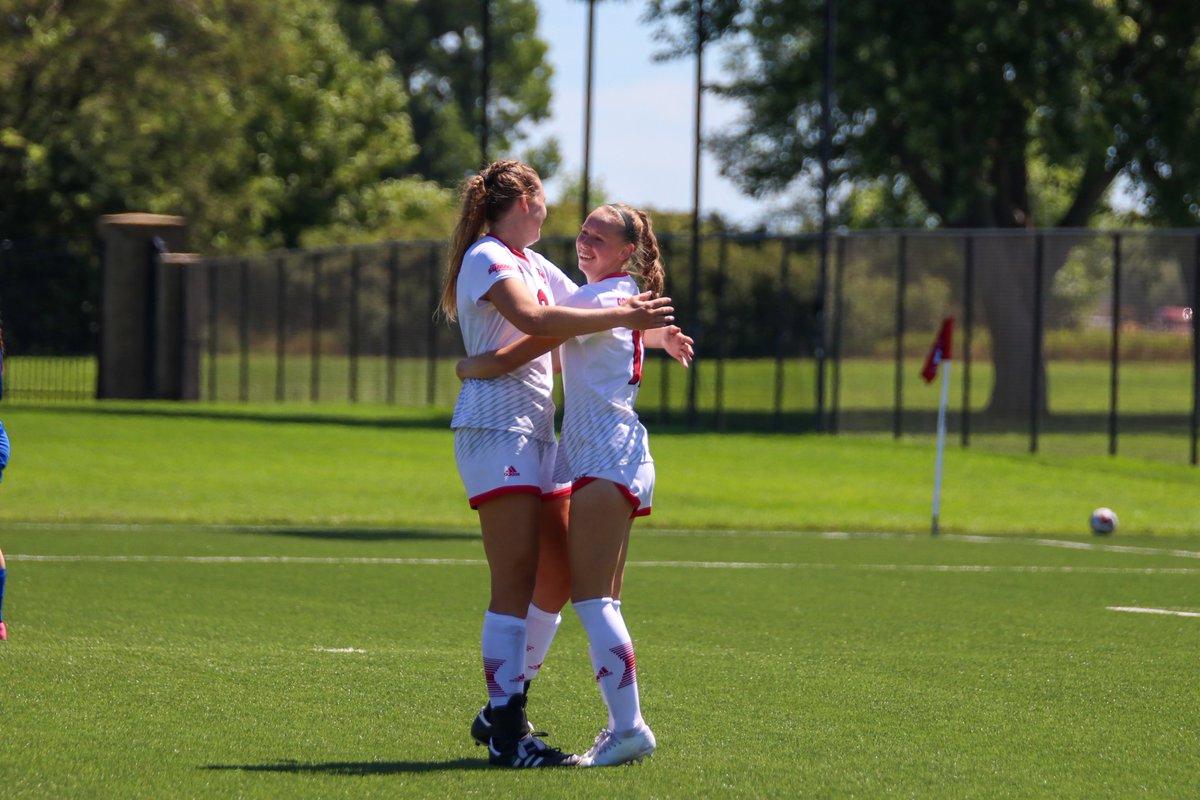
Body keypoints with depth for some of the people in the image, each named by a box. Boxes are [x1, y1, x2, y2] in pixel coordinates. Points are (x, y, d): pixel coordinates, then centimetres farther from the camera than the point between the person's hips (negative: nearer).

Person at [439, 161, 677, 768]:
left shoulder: (530, 262, 20)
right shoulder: (487, 258, -9)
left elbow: (584, 308, 30)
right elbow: (534, 319, -27)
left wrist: (650, 326, 14)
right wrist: (621, 318, -27)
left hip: (537, 433, 10)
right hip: (496, 429, -10)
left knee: (557, 579, 10)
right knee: (516, 582, -13)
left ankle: (503, 710, 19)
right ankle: (506, 734, -13)